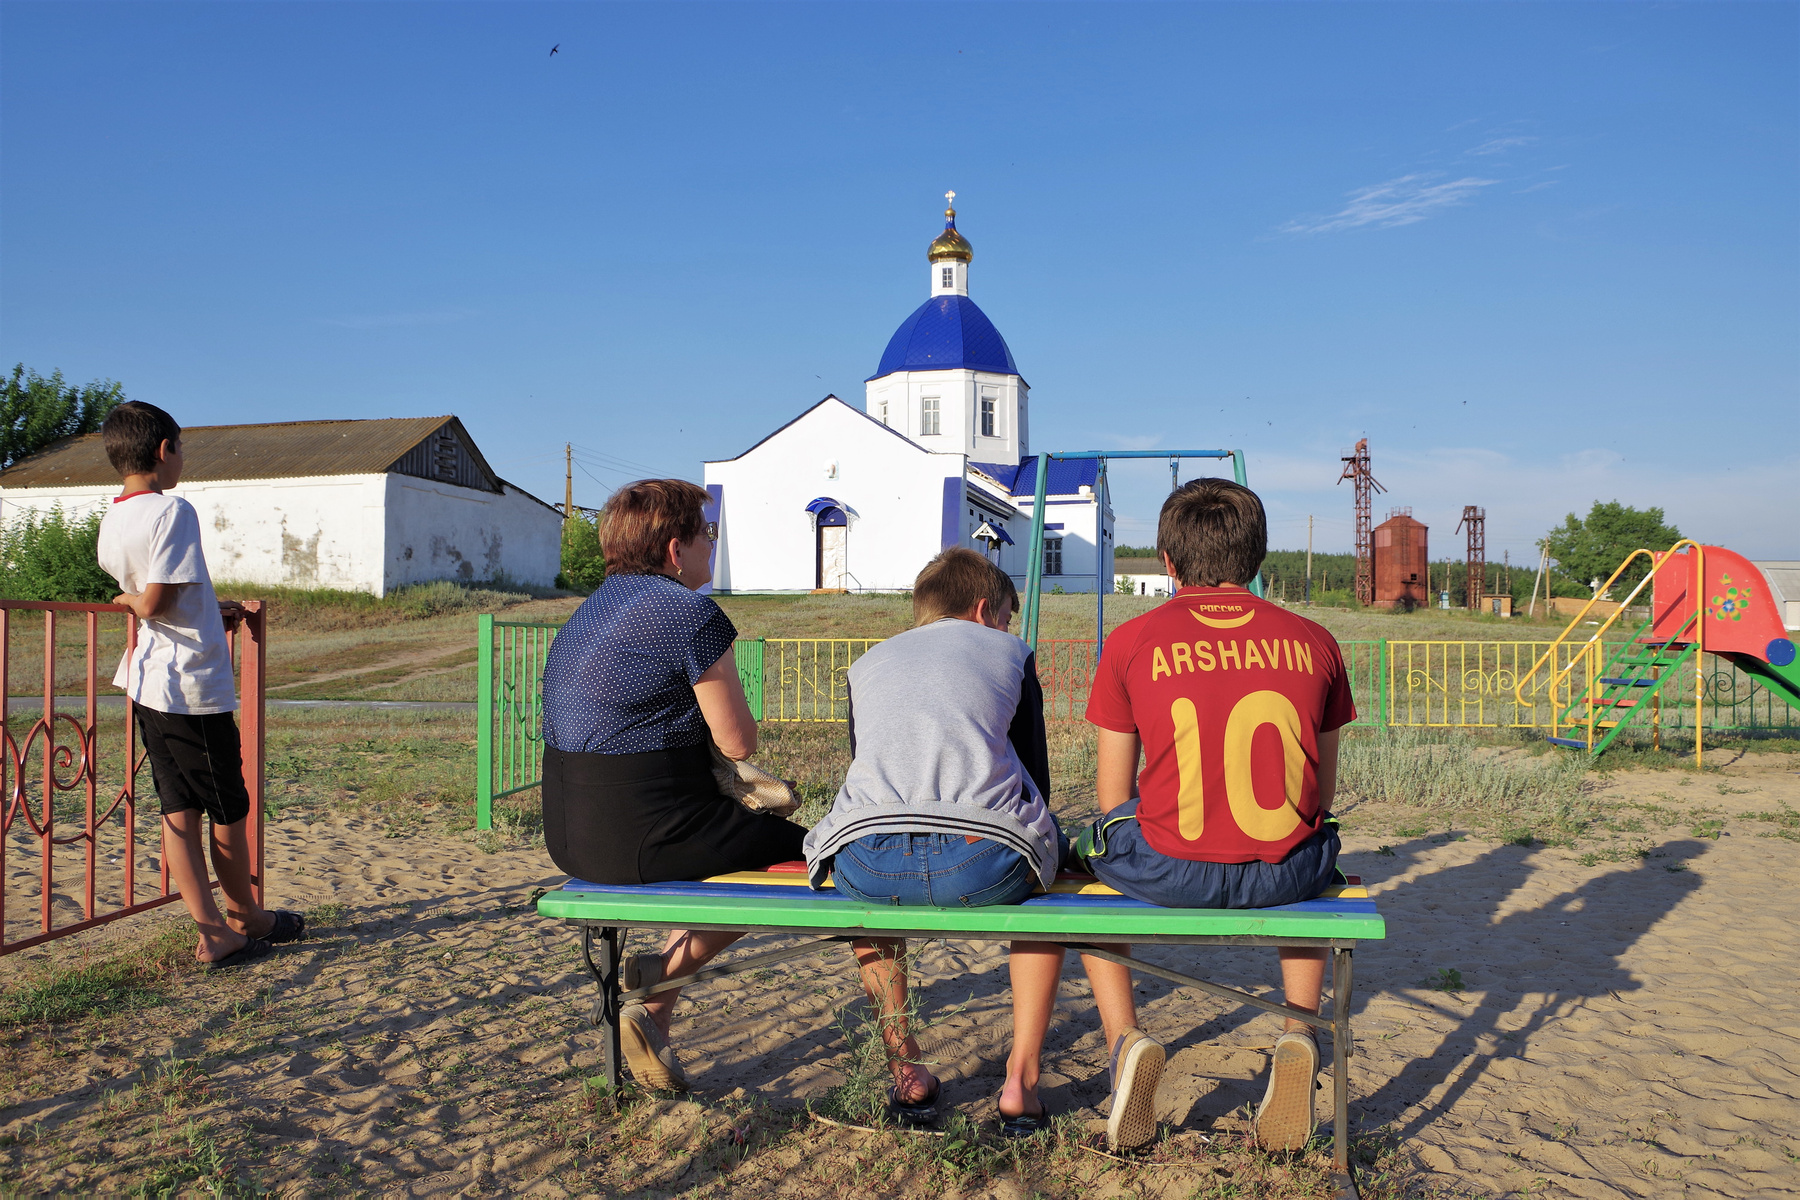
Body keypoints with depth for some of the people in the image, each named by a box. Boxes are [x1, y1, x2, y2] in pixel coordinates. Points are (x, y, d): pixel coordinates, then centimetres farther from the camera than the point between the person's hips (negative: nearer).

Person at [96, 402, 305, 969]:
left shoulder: (111, 520, 8)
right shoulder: (173, 510, -17)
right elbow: (154, 604, -21)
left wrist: (209, 611, 22)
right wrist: (132, 601, -1)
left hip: (148, 682, 8)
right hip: (195, 685, -8)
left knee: (179, 810, 8)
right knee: (229, 810, 8)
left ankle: (213, 931, 12)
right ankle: (246, 917, 24)